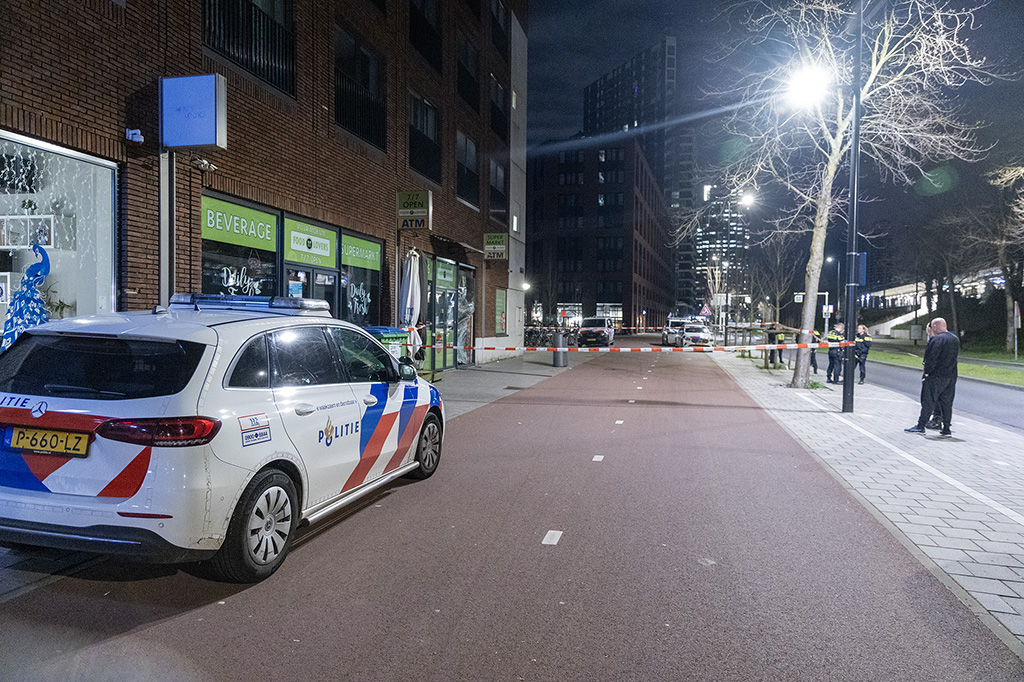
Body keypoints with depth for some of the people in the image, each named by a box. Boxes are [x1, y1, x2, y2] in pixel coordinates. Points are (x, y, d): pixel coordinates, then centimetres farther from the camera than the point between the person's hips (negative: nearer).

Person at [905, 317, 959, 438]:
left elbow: (932, 358, -20)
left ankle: (920, 426, 4)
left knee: (928, 402, -1)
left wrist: (927, 372, -13)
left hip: (936, 377, -7)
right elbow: (955, 356, 17)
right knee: (946, 403, 10)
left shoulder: (937, 339, -16)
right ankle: (946, 430, 11)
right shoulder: (955, 339, 11)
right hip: (951, 377, 7)